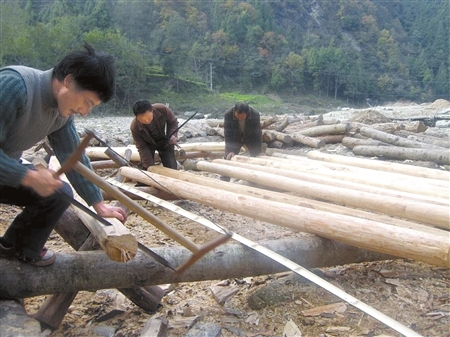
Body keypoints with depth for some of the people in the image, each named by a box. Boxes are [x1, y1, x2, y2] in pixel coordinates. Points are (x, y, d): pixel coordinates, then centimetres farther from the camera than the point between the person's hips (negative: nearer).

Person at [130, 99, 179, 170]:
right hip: (148, 144, -1)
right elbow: (142, 148, -22)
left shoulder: (162, 109, -33)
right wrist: (150, 166, -26)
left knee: (172, 168, -4)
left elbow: (173, 121, -13)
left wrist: (172, 135, -31)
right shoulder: (134, 127, -32)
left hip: (164, 140, 1)